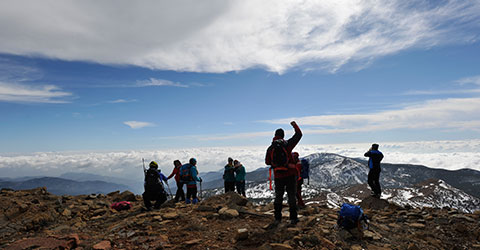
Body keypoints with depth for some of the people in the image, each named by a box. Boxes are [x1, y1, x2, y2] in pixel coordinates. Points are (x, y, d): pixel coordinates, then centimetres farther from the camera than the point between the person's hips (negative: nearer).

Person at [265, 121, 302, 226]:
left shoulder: (270, 148, -1)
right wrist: (295, 125, 17)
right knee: (291, 197, 8)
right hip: (290, 175, -2)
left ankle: (277, 218, 14)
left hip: (278, 177, 2)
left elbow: (267, 162, 6)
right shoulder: (287, 144, -8)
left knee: (278, 197, 12)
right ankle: (293, 219, 12)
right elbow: (299, 134, 2)